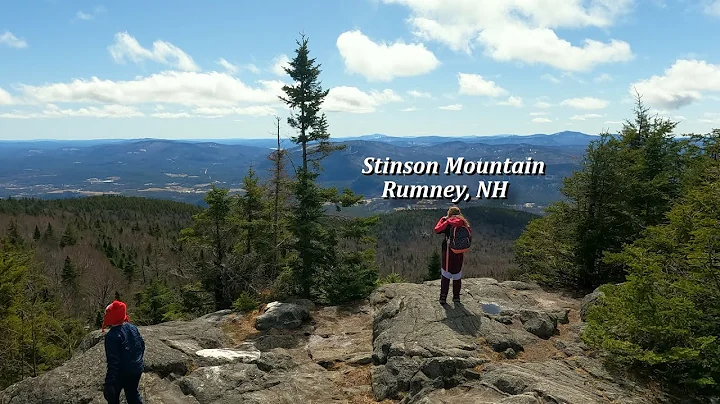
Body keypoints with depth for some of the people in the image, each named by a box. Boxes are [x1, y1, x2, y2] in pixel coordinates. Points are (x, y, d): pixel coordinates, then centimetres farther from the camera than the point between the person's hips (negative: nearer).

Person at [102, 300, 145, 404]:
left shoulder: (112, 336, -24)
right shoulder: (133, 328, -2)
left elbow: (113, 362, -26)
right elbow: (142, 345, 9)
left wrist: (109, 383, -23)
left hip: (121, 373, -6)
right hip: (137, 370, 6)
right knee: (133, 394, 22)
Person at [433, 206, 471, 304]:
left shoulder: (448, 223, -10)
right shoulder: (464, 224, 0)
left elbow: (437, 230, -3)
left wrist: (443, 219, 6)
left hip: (448, 252, -3)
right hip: (460, 253, 3)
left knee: (445, 274, 5)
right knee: (457, 275, 14)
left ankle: (443, 297, 2)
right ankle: (456, 297, 19)